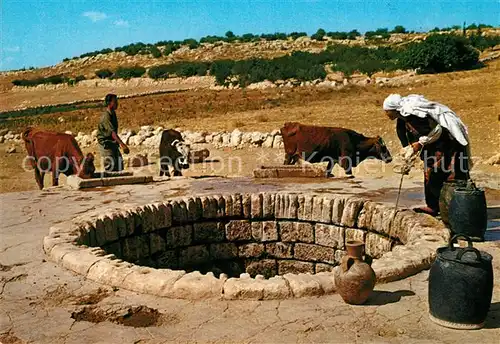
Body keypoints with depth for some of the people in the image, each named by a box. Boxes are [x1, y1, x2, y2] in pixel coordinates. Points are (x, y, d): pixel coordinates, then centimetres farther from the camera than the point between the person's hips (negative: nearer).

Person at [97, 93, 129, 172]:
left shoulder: (113, 114, 10)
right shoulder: (106, 116, -20)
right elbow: (112, 132, -29)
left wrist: (118, 143, 23)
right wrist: (122, 144, -37)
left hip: (113, 143, 9)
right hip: (105, 144, -9)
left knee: (119, 167, 9)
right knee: (111, 167, -10)